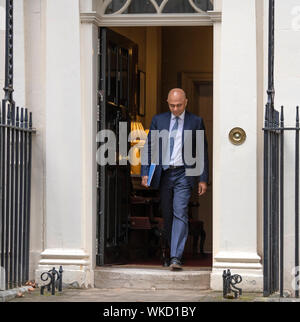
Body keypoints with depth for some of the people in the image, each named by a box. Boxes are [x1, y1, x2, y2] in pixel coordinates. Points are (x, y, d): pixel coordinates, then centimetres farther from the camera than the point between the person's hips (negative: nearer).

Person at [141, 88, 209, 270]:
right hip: (164, 174, 3)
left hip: (183, 174, -3)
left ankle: (176, 257, -20)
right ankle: (172, 249, 25)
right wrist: (145, 172, -1)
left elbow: (202, 151, 5)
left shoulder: (196, 122, 4)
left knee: (180, 213, -14)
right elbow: (149, 147, 9)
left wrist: (203, 179, 0)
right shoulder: (158, 120, 9)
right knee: (167, 214, 9)